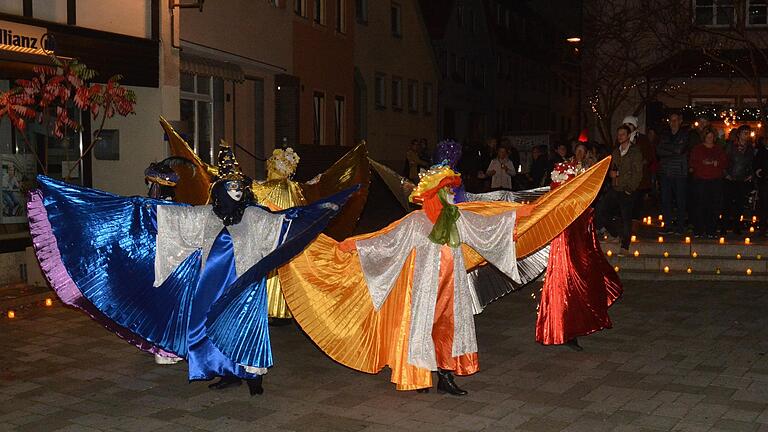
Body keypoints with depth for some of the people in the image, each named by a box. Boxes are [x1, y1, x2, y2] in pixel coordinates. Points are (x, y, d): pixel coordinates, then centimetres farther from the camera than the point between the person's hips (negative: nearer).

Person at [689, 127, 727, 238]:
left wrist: (717, 163, -10)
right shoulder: (697, 148, 10)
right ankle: (698, 231, -2)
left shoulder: (719, 149, 17)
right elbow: (693, 163, 0)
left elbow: (725, 163, 9)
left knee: (715, 206, -3)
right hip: (700, 180, -2)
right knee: (700, 206, -6)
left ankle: (711, 231, 2)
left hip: (716, 180, 2)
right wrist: (704, 163, -14)